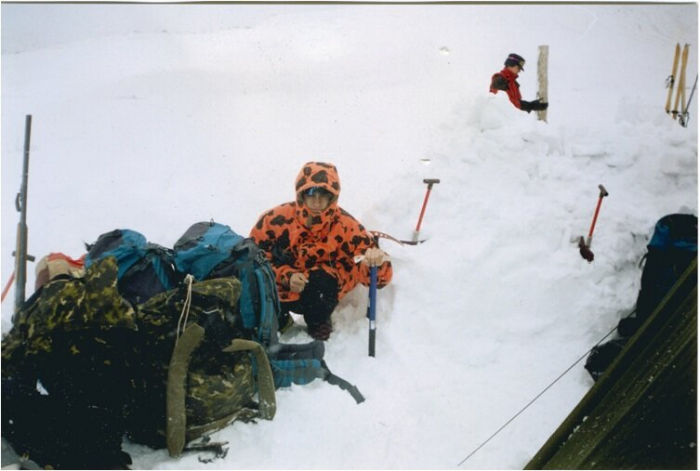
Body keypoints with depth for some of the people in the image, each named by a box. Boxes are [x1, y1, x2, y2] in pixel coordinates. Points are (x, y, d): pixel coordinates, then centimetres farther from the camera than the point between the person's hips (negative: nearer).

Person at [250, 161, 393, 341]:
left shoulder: (345, 226, -20)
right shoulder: (276, 219, -20)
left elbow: (380, 275, -20)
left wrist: (375, 263, -45)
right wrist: (286, 276, -25)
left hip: (320, 292, -1)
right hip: (280, 289, 2)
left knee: (322, 278, -34)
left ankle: (319, 322, 2)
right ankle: (278, 320, 12)